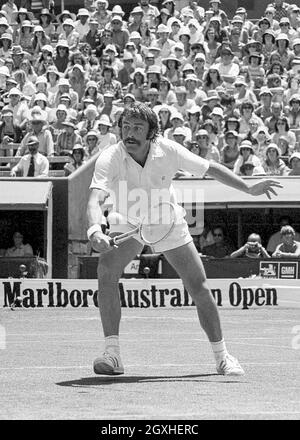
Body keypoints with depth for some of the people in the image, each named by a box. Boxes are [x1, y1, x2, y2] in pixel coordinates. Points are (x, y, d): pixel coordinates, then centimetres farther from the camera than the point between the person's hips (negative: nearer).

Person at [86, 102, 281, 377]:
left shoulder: (168, 151, -24)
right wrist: (95, 231, -63)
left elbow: (210, 168, -10)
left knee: (199, 288, -2)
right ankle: (112, 354, -23)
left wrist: (249, 188, -10)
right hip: (127, 224, -1)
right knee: (107, 269, -28)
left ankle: (222, 356, 19)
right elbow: (95, 201, -43)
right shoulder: (110, 159, -30)